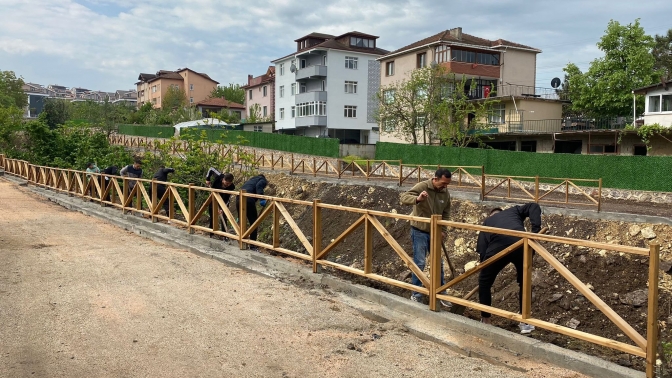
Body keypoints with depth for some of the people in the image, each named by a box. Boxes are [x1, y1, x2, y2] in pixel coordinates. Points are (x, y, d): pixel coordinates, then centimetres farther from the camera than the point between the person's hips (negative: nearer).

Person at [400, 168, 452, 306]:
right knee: (419, 263, -3)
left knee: (438, 263, 11)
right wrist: (417, 199, -45)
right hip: (419, 231, -6)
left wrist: (442, 230, 1)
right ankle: (416, 294, 11)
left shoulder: (446, 193, 0)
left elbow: (445, 214, 11)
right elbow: (404, 198, -26)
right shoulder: (421, 187, -17)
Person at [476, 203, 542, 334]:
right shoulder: (514, 210, 38)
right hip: (522, 245, 1)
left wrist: (485, 269, 29)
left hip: (498, 247, -1)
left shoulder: (487, 221, 34)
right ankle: (525, 323, 32)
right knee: (524, 282, 27)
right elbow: (534, 207, 16)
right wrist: (535, 230, 10)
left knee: (484, 283, 22)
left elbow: (482, 250, 21)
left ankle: (485, 322, 28)